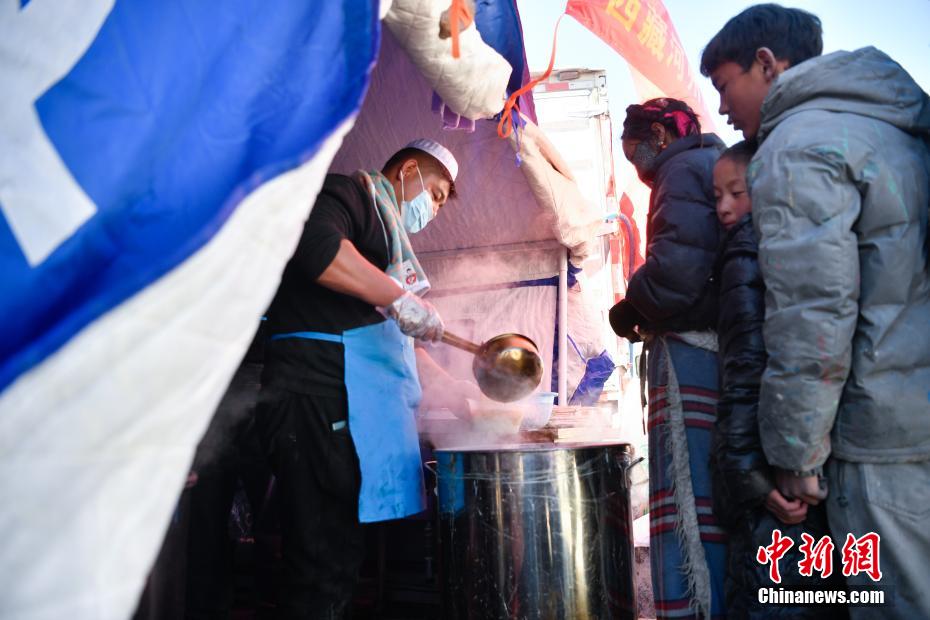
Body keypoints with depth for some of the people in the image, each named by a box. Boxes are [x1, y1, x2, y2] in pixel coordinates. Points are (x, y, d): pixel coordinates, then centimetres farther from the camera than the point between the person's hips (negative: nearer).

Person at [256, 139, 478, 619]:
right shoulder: (358, 192, 1)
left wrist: (447, 384, 35)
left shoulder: (386, 229, 30)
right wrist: (400, 296, -20)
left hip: (356, 411, 10)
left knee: (337, 563, 10)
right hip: (322, 400, -10)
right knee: (324, 565, -7)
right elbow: (313, 241, -23)